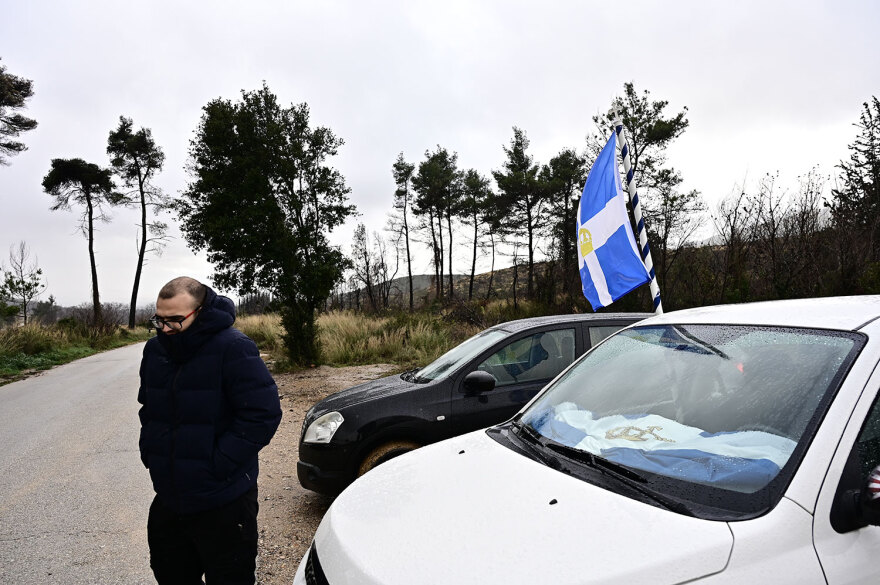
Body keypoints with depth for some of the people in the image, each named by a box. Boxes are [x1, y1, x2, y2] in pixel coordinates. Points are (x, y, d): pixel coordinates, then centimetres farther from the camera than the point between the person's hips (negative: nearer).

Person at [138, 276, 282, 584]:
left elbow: (263, 414, -21)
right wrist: (149, 450, 7)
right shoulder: (155, 349, 4)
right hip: (168, 498, 7)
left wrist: (218, 463, -21)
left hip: (223, 503, -6)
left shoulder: (233, 348, -19)